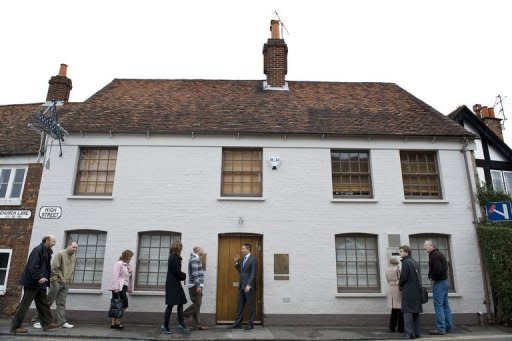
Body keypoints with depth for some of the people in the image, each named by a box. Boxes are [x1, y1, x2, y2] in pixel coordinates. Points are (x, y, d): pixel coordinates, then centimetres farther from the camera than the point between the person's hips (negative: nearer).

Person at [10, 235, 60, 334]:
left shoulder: (46, 251, 13)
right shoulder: (38, 250, -17)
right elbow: (32, 266, -25)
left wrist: (46, 278, 15)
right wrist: (39, 277, -32)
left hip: (40, 283, 10)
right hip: (32, 283, -10)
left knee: (43, 303, 11)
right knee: (25, 304, 0)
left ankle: (46, 323, 16)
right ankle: (15, 327, 11)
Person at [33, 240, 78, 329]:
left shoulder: (74, 257, 10)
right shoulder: (61, 254, -11)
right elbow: (54, 267, -14)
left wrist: (69, 280, 9)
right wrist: (55, 279, -15)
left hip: (66, 284, 6)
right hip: (57, 282, -6)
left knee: (61, 303, 7)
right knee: (49, 301, 2)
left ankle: (62, 322, 7)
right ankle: (39, 320, 14)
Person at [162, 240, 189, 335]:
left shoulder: (174, 257, 12)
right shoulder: (174, 258, -17)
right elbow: (177, 272, -20)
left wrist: (182, 275, -3)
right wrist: (184, 275, -4)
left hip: (175, 284, 9)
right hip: (172, 285, -9)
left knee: (180, 304, 8)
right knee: (170, 305, 1)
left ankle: (181, 325, 11)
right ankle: (165, 326, 13)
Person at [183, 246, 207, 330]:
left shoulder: (196, 258, 18)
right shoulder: (195, 259, -13)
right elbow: (194, 273, -21)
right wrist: (198, 285, -23)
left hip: (196, 286, 10)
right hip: (195, 286, -10)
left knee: (197, 305, 8)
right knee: (196, 304, -9)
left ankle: (197, 325, 10)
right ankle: (182, 316, -2)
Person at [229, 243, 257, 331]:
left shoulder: (252, 259, -11)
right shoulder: (242, 259, 13)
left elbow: (253, 274, -15)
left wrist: (249, 285, -21)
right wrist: (236, 262, 6)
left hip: (249, 286, -7)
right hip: (241, 285, 8)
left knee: (250, 305, 2)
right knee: (240, 305, 11)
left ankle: (250, 324, 11)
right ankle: (238, 323, 18)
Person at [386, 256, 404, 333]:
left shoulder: (387, 271, 7)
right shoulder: (397, 269, -11)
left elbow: (388, 281, 11)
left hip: (391, 290, 6)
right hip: (398, 290, -6)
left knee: (393, 310, 13)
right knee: (400, 310, 1)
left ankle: (392, 327, 13)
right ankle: (400, 328, 3)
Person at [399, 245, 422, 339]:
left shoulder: (406, 262, -11)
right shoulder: (414, 262, 14)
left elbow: (404, 277, -17)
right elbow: (417, 277, 17)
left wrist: (400, 284, 2)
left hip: (408, 291, -8)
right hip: (416, 290, 8)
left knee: (407, 311, -6)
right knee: (415, 311, 11)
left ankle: (409, 333, -9)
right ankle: (416, 332, 15)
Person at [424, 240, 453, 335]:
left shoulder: (434, 255, -14)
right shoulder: (440, 253, 17)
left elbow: (437, 269, -24)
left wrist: (432, 278, -8)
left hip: (439, 283, -10)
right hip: (445, 281, 10)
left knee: (438, 305, -7)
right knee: (445, 305, 12)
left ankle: (440, 328, -6)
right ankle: (449, 326, 16)